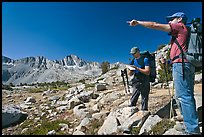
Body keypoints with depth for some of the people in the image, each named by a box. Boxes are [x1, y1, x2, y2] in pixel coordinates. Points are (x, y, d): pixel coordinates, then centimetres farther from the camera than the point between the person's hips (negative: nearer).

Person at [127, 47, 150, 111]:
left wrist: (137, 68, -20)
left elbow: (148, 72, -13)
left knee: (144, 102, 2)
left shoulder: (145, 59, -3)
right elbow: (130, 74, 12)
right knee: (132, 102, 4)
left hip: (144, 84, -4)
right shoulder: (133, 61, 12)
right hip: (135, 83, 5)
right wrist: (130, 70, -10)